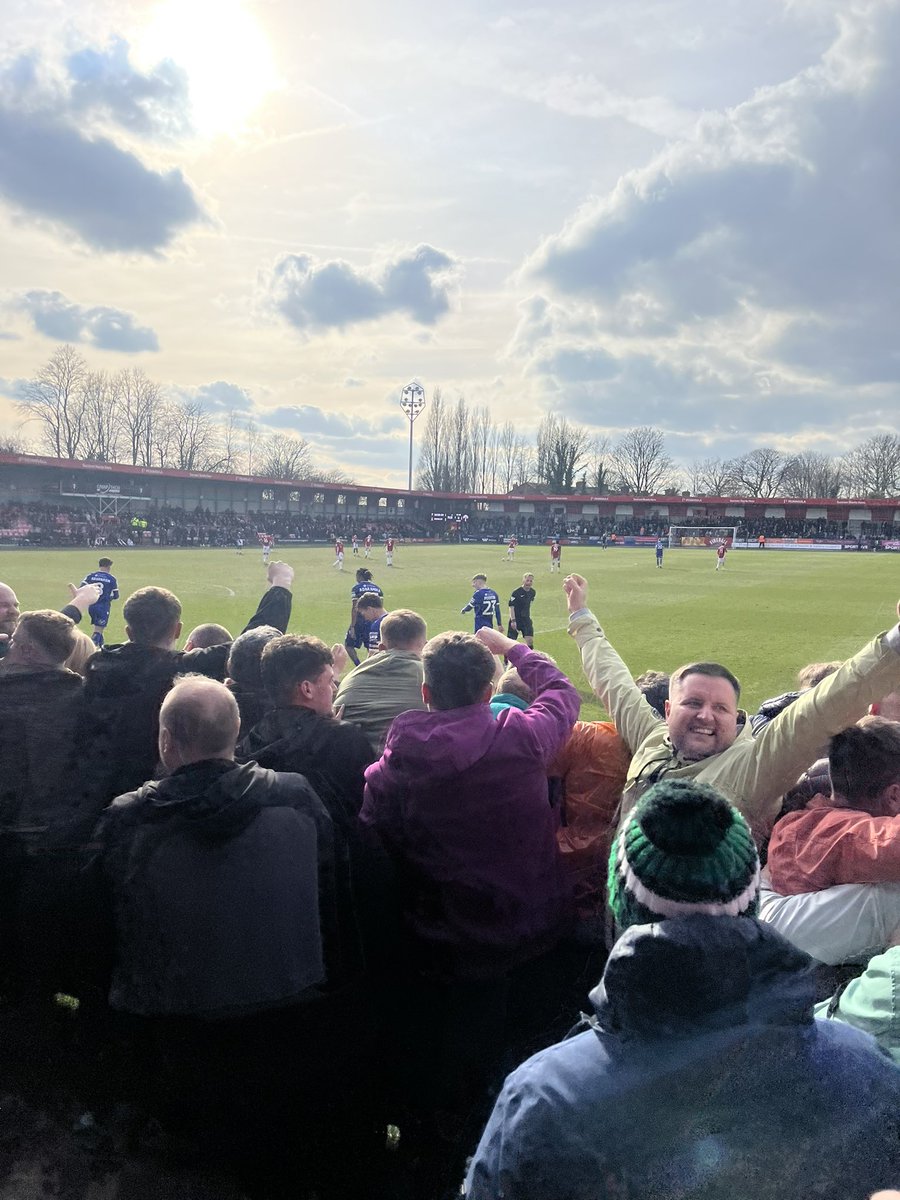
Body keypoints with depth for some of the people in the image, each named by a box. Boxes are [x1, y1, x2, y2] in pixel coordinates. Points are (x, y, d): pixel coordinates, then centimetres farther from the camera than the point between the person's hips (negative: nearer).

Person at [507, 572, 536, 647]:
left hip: (526, 619, 5)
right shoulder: (516, 592, -16)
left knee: (530, 640, -4)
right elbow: (511, 606, -16)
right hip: (516, 619, -5)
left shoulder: (532, 592, 4)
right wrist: (513, 620, -22)